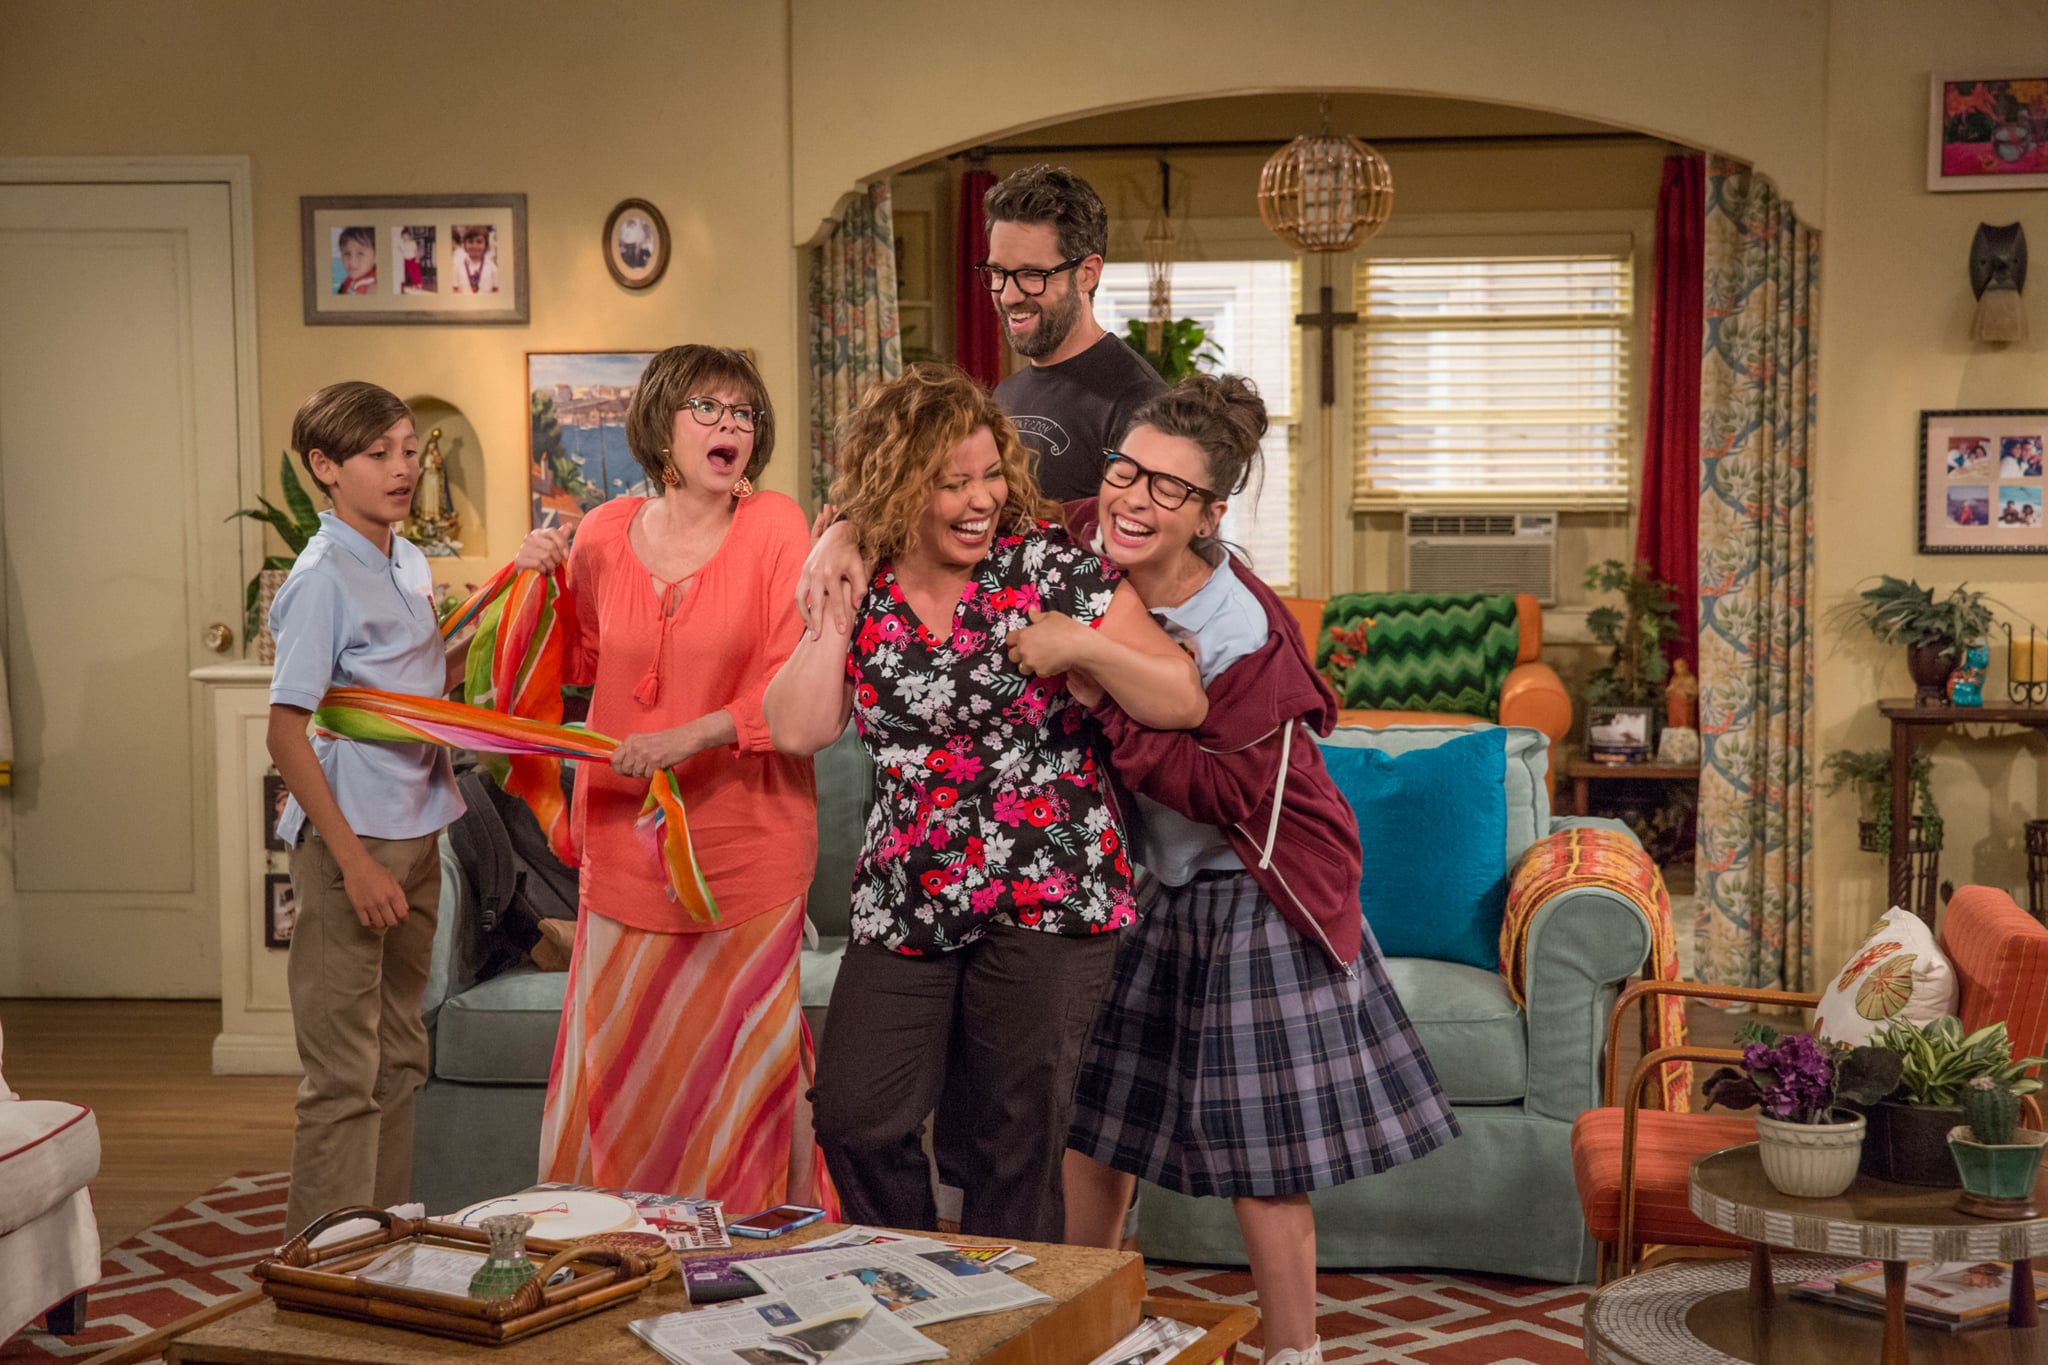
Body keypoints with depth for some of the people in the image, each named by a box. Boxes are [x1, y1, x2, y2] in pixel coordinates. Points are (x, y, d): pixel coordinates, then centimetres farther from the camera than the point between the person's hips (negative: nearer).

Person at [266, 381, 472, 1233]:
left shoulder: (408, 563, 10)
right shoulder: (324, 577, -14)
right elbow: (286, 732, -17)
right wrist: (354, 859, -21)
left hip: (414, 834, 8)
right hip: (349, 839, -8)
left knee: (401, 1056, 16)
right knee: (345, 1073, -3)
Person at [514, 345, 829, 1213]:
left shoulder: (776, 527, -6)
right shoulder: (605, 533, 4)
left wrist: (690, 737, -22)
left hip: (743, 839, -3)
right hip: (626, 840, 3)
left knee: (728, 1057, 3)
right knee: (619, 1054, 9)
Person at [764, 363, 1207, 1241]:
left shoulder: (1049, 565, -7)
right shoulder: (863, 585, 3)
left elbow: (1184, 703, -8)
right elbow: (800, 731, -8)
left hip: (1046, 902, -3)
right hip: (905, 901, 3)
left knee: (1018, 1138, 4)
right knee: (854, 1119, 4)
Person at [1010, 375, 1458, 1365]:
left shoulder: (1246, 636, -27)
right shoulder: (1084, 546, -13)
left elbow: (1221, 792, -29)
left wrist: (1098, 685, -34)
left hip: (1245, 901, -6)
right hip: (1137, 884, 6)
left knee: (1257, 1151, 2)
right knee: (1089, 1115, 16)